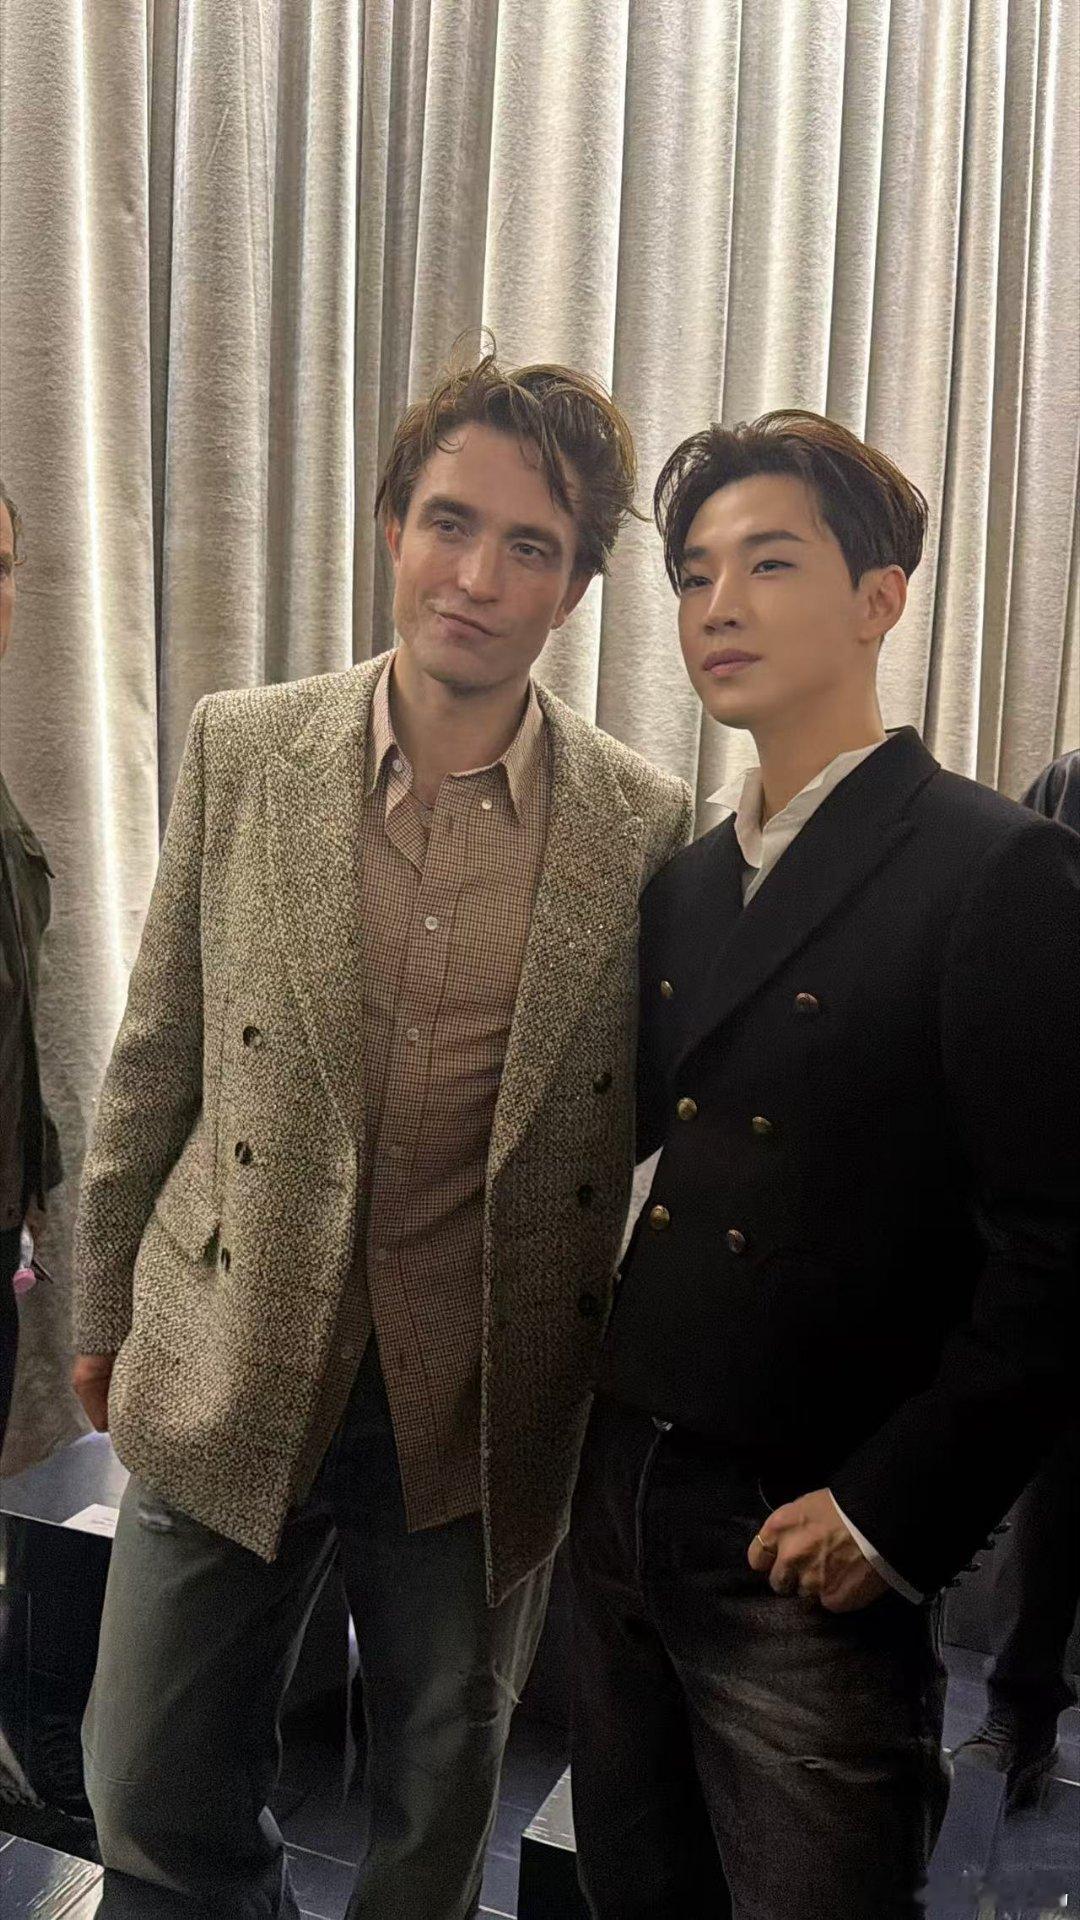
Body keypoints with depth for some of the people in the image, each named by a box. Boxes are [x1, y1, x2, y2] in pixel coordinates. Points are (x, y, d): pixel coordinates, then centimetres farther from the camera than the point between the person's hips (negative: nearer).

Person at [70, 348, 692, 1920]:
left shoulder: (647, 825, -7)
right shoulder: (242, 749, -4)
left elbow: (659, 1116, 2)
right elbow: (155, 1060, 3)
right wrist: (105, 1304, 9)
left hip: (489, 1417, 0)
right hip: (232, 1384, 1)